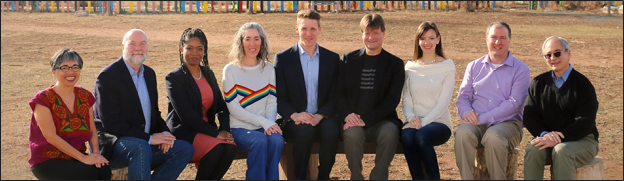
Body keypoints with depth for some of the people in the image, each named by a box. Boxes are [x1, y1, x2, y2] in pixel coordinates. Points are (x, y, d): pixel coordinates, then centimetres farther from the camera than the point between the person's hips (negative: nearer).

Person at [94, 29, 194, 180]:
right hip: (113, 144, -7)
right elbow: (111, 122, -17)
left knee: (185, 149, -10)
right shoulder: (108, 76, -10)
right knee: (141, 147, -37)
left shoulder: (149, 73, 14)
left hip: (144, 143, 7)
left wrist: (164, 133, -3)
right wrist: (148, 138, -20)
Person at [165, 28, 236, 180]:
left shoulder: (208, 74, 15)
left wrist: (224, 129, -8)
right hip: (183, 132, -5)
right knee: (216, 147, -31)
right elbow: (186, 115, -15)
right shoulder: (174, 78, -6)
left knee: (230, 147, -24)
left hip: (206, 129, 6)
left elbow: (221, 106, 13)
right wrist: (215, 133, -19)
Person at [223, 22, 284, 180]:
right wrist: (263, 122, -14)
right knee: (260, 141, -33)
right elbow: (233, 108, -6)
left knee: (277, 140, -30)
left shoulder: (268, 68, 13)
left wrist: (270, 122, -13)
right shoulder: (230, 70, 1)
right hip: (239, 128, -3)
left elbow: (272, 102, 8)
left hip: (264, 127, 3)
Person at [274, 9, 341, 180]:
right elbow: (279, 97, 2)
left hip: (323, 117, 1)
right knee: (304, 131, -34)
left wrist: (320, 115, -13)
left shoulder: (333, 58, 11)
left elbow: (335, 96, 5)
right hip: (295, 120, -1)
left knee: (330, 132, -31)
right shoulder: (283, 58, 6)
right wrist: (294, 115, -18)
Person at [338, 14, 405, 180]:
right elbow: (339, 92, 9)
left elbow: (392, 100, -3)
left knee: (390, 134, -33)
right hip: (353, 122, 1)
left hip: (382, 121, 0)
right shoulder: (348, 59, 12)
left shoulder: (395, 63, 6)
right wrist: (347, 115, -12)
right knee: (352, 133, -33)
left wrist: (366, 120, -15)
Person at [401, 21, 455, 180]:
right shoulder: (410, 67, 13)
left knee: (421, 135, -35)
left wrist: (423, 122, -18)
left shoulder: (447, 66, 2)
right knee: (407, 135, -32)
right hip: (415, 121, 2)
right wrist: (412, 118, -11)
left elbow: (443, 102, -6)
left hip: (439, 122, -2)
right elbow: (406, 99, 10)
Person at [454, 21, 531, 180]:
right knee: (462, 133, -31)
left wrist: (482, 118, -17)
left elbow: (514, 103, -8)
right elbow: (463, 97, 13)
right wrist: (466, 112, -13)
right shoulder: (474, 66, 18)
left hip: (507, 123, -2)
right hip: (476, 123, 3)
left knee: (493, 137, -36)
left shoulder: (520, 69, 5)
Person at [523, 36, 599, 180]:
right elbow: (529, 115, 5)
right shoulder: (538, 83, 10)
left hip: (582, 141, -3)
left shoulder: (583, 84, -4)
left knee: (561, 151, -35)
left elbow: (585, 123, -12)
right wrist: (544, 134, -15)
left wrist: (558, 139, -22)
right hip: (548, 138, 3)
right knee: (532, 151, -28)